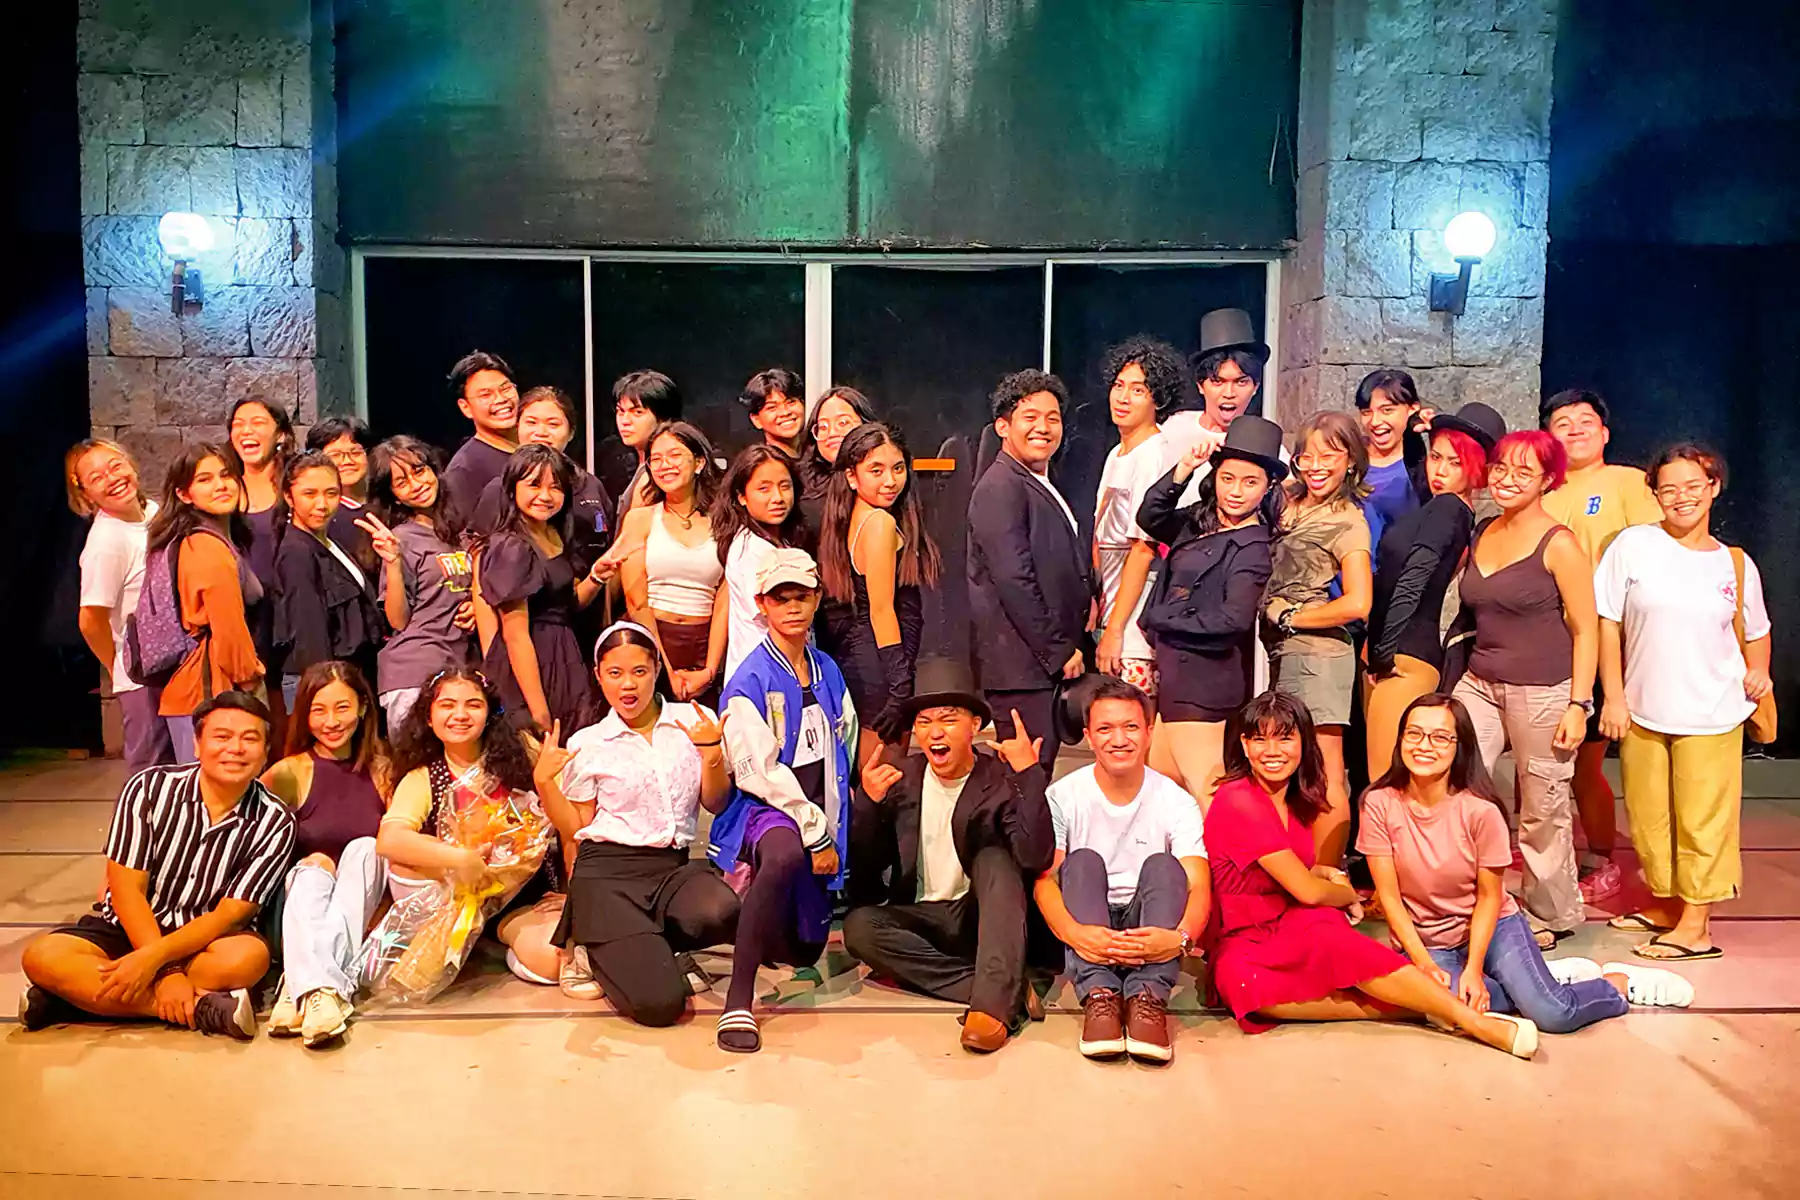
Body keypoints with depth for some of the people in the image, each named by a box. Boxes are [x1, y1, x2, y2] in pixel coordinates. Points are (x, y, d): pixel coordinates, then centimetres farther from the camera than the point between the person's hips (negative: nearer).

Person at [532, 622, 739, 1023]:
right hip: (608, 874, -2)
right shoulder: (586, 746, 6)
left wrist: (712, 754, -7)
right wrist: (544, 781, -4)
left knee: (720, 914, -36)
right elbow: (577, 831, 9)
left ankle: (626, 945, -1)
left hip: (676, 866, 3)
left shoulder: (694, 722, 8)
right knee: (658, 1002, -22)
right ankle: (600, 953, 14)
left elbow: (716, 805, 9)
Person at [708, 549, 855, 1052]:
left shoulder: (827, 671, 11)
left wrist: (832, 827, 11)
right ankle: (738, 999, -33)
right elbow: (761, 772, -14)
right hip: (765, 809, -6)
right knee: (786, 854, -42)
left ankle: (756, 915, 40)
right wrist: (816, 834, -14)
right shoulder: (750, 681, -9)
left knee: (804, 952, 7)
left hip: (820, 813, 6)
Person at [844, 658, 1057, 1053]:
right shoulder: (899, 780, -1)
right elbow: (865, 868, -3)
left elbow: (1036, 858, -25)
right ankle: (1008, 990, -27)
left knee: (995, 858, -28)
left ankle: (993, 1002, -37)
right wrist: (868, 802, -19)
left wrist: (1030, 775, -31)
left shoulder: (1002, 779, -9)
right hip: (919, 918, 3)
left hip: (983, 915, -2)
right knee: (859, 926, -26)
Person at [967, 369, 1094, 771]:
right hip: (1023, 664, -9)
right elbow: (1014, 580, -18)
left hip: (1051, 659, 9)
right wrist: (1059, 651, -14)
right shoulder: (1001, 486, -11)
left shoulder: (1044, 488, 21)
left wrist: (1071, 647, 13)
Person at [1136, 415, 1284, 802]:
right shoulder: (1198, 523, 10)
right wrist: (1183, 469, -9)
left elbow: (1233, 620, -19)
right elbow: (1150, 517, 0)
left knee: (1206, 793, -3)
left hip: (1205, 683, -8)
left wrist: (1161, 619, -9)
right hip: (1172, 673, 8)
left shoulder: (1252, 547, -12)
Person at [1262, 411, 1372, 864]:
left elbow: (1357, 604, -16)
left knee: (1325, 779, -2)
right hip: (1280, 652, 7)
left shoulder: (1348, 521, -7)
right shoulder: (1286, 502, 11)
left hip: (1316, 653, -7)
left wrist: (1288, 615, -8)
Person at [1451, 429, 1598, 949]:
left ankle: (1551, 915, 22)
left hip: (1543, 691, -5)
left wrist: (1578, 705, -12)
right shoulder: (1481, 534, 10)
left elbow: (1586, 629, -7)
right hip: (1480, 685, 6)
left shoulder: (1557, 544, -7)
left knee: (1543, 810, 4)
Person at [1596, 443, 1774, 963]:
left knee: (1703, 820, 2)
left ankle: (1696, 924, 13)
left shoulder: (1736, 563, 4)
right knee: (1648, 818, 11)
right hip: (1642, 711, 1)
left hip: (1711, 716, 0)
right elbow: (1608, 623, -1)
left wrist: (1758, 671, -3)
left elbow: (1756, 631, 17)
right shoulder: (1633, 545, -3)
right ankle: (1665, 904, 30)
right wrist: (1614, 697, -3)